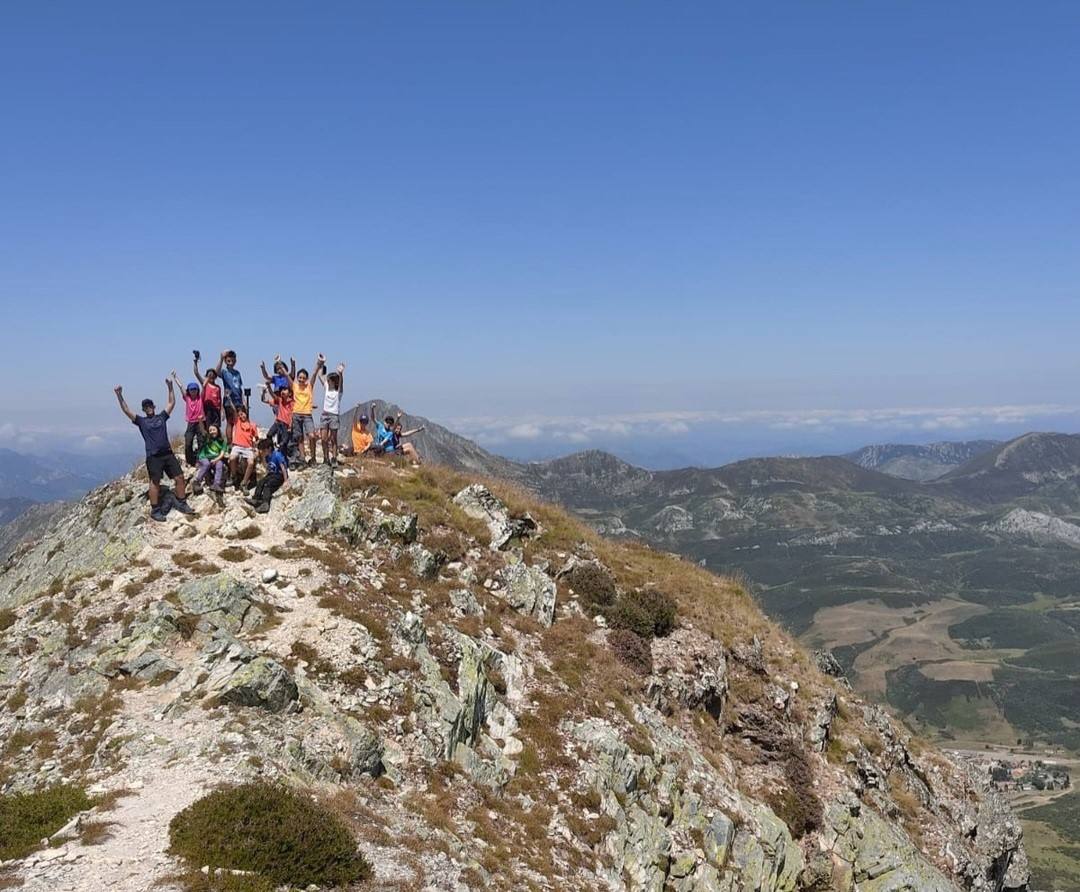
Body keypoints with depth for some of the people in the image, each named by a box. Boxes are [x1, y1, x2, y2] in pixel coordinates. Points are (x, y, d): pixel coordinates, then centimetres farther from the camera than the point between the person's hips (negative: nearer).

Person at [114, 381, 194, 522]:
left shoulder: (162, 417, 13)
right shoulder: (141, 421, 5)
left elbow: (172, 403, 15)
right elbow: (126, 411, -2)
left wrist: (170, 387, 9)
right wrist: (119, 396, -11)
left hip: (168, 453, 4)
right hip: (153, 456, -3)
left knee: (179, 477, 2)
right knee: (155, 482, -1)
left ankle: (182, 504, 15)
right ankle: (155, 510, 7)